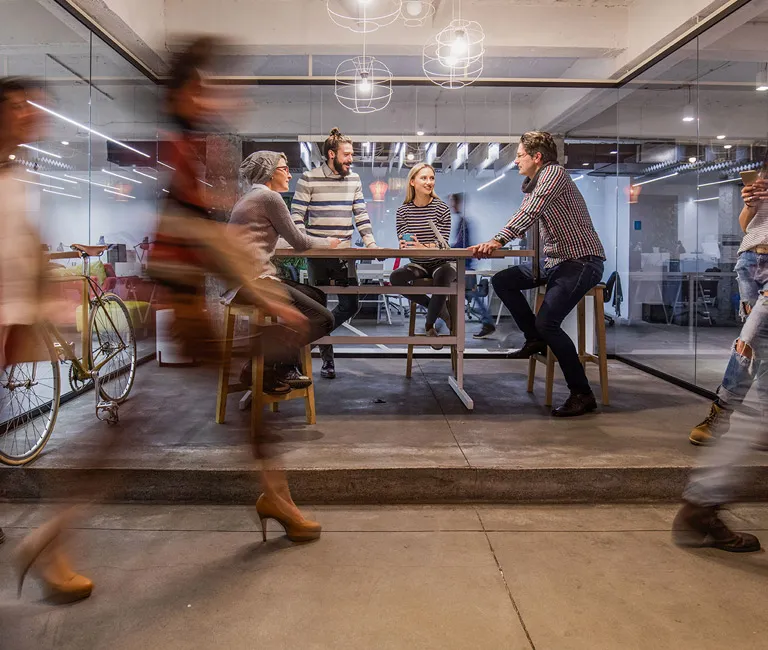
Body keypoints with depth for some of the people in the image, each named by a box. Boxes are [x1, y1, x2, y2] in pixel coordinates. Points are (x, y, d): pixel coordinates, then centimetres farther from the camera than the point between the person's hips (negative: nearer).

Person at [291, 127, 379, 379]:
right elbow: (296, 215, -5)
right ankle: (327, 358, 19)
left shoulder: (354, 179, 8)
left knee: (351, 305, 0)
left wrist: (371, 243, -5)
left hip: (345, 254, 4)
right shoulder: (308, 179, -4)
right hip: (317, 255, -3)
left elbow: (361, 214, 7)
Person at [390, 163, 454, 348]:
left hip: (441, 263, -2)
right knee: (396, 277, -29)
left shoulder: (442, 209, -4)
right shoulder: (403, 211, 3)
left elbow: (442, 243, -13)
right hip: (418, 265, 3)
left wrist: (423, 247, -34)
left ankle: (429, 325, -11)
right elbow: (403, 243, 1)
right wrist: (403, 245, -25)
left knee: (441, 277, -38)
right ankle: (437, 308, -8)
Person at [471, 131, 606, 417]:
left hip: (582, 261, -10)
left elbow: (531, 212, -26)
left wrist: (498, 240, -34)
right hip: (554, 260, 10)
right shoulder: (532, 186, 15)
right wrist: (493, 243, -5)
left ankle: (582, 394, -12)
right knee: (502, 281, 6)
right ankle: (535, 339, 15)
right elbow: (526, 218, 11)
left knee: (547, 321, -23)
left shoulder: (554, 173, -13)